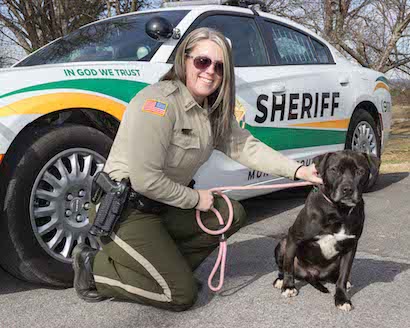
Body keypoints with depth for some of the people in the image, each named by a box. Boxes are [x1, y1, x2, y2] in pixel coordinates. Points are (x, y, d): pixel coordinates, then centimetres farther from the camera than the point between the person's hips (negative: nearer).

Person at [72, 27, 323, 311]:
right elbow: (144, 180, -26)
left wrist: (297, 170, -10)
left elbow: (244, 145, -1)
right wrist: (195, 199, -14)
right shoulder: (159, 103, -23)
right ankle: (96, 266, 6)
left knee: (233, 215, 2)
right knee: (182, 295, -8)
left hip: (164, 205, 8)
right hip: (126, 210, -8)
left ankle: (167, 263, 7)